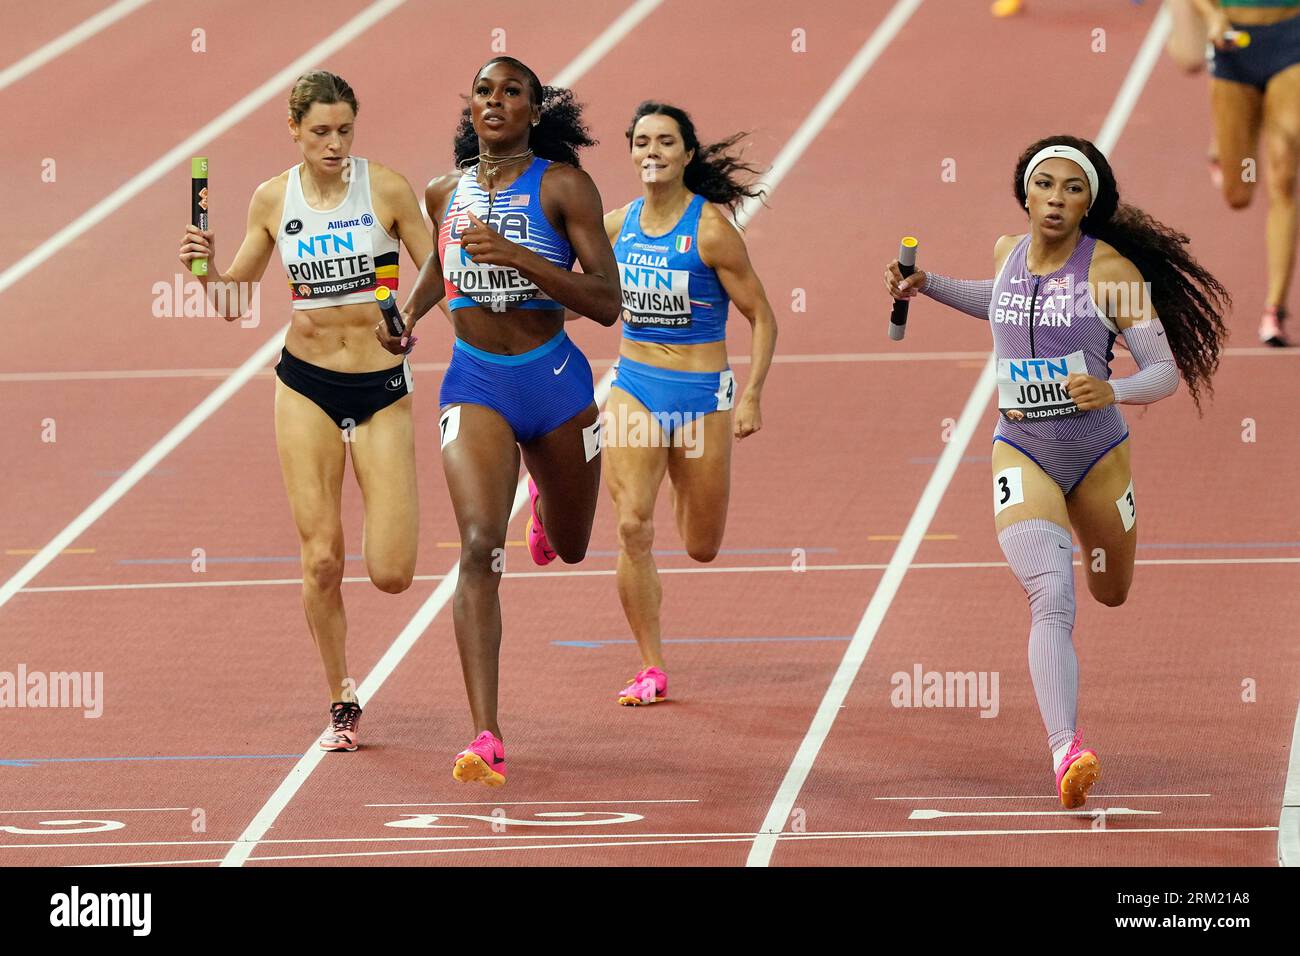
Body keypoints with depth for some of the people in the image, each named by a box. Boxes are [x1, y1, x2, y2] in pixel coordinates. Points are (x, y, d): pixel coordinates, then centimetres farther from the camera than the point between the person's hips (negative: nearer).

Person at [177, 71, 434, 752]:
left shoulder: (385, 189, -7)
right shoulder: (272, 199, 1)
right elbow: (235, 298, 9)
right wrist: (205, 268, -10)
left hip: (382, 388, -1)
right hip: (306, 386, 1)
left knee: (390, 574, -7)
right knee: (321, 559, -6)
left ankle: (400, 511, 31)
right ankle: (342, 703, 12)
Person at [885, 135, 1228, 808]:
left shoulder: (1111, 270, -14)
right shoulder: (1009, 252, -2)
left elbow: (1167, 372, -14)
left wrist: (1111, 392, -33)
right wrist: (926, 285, 13)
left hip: (1098, 455, 0)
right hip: (1022, 454, 0)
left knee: (1111, 593, 25)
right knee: (1052, 594, -24)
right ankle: (1066, 752, -36)